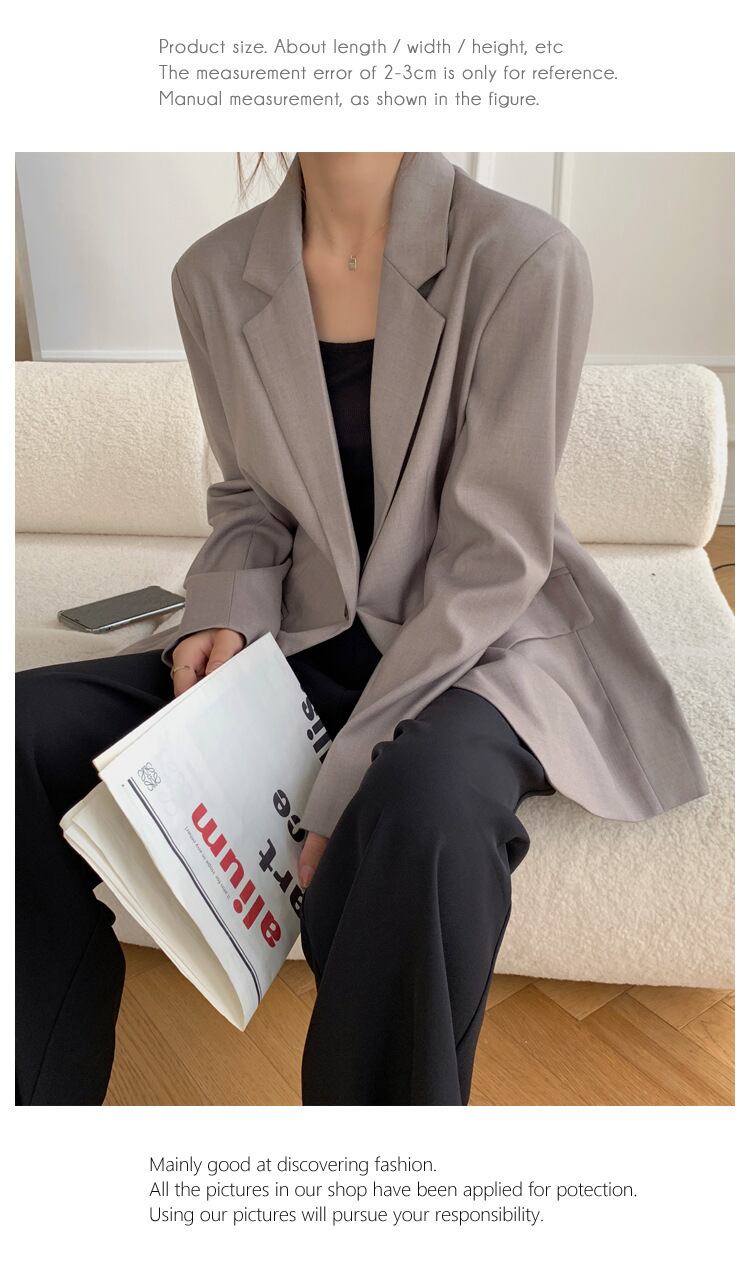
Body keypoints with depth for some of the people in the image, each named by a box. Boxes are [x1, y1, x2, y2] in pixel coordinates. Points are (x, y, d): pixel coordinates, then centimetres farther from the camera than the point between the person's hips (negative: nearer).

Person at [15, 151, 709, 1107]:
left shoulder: (524, 258, -14)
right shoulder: (215, 275, 2)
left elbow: (496, 558, -17)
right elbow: (251, 501, 10)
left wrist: (348, 780, -22)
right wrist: (228, 615, -12)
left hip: (489, 641, -4)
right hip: (309, 637, 5)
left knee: (423, 802, -38)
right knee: (27, 729, -14)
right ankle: (40, 1096, 5)